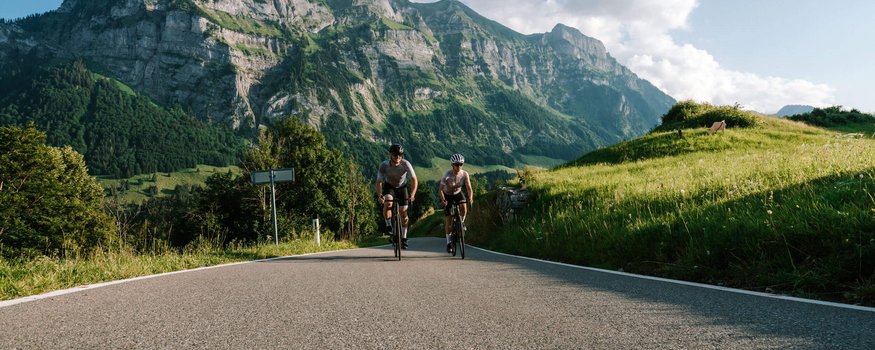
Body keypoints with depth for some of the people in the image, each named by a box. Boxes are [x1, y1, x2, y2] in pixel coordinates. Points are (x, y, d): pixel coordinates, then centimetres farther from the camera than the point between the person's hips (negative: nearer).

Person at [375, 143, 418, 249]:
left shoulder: (406, 164, -29)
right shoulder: (384, 165, -28)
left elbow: (414, 180, -29)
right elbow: (379, 182, -26)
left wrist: (412, 195, -42)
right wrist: (379, 195, -43)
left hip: (401, 187, 0)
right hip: (388, 186, 0)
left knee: (403, 213, -3)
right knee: (387, 203, -31)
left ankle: (403, 238, 12)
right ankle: (388, 227, -15)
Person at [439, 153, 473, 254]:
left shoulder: (464, 174, -21)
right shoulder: (446, 175, -27)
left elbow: (469, 188, -24)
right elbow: (441, 190, -26)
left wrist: (470, 198, -43)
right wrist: (443, 200, -43)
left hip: (458, 194, 2)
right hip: (447, 195, -2)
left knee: (464, 208, -30)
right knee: (448, 219, -6)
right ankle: (449, 242, 10)